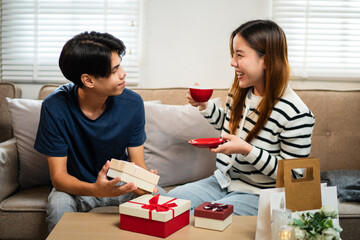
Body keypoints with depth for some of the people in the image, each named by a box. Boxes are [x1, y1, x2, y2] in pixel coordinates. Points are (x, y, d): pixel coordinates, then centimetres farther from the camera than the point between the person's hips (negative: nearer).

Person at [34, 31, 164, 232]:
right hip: (77, 186, -1)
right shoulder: (55, 108, -22)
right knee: (59, 204, -33)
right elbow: (58, 176, -20)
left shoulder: (132, 103, -16)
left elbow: (138, 163, -8)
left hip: (121, 182, 2)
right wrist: (97, 190, -41)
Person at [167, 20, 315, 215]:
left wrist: (247, 150, -28)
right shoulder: (239, 92, 1)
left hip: (256, 195, -7)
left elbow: (292, 175, -18)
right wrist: (204, 106, 5)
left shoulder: (296, 114, -22)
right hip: (222, 182, 7)